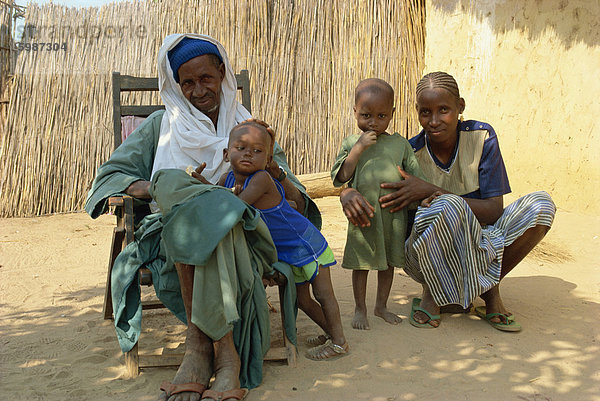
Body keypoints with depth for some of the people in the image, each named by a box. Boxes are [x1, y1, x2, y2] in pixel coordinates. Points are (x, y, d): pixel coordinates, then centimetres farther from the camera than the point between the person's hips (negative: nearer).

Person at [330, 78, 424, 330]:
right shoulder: (351, 143, -1)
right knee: (361, 263, 7)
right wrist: (359, 148, -17)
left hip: (394, 213, 2)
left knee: (389, 262, 14)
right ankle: (360, 309, 24)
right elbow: (340, 177, -11)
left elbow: (415, 176, 11)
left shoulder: (399, 143, 3)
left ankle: (381, 305, 33)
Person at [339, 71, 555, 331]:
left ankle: (490, 289, -5)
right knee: (447, 206, -37)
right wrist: (349, 196, -35)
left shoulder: (482, 137, -10)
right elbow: (351, 182, -8)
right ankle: (432, 292, -12)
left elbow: (494, 211, -15)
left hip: (476, 249, 3)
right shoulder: (409, 154, -14)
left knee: (541, 205, -21)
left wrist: (431, 191, -27)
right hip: (427, 256, -2)